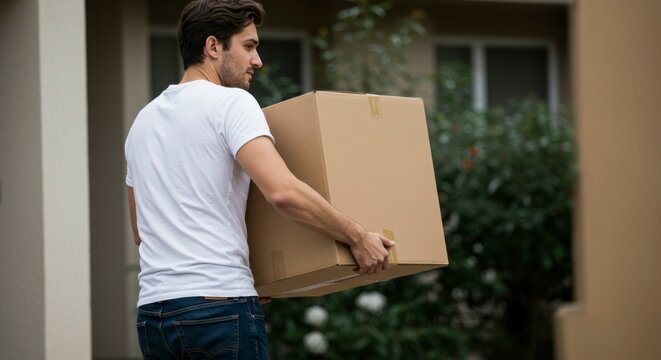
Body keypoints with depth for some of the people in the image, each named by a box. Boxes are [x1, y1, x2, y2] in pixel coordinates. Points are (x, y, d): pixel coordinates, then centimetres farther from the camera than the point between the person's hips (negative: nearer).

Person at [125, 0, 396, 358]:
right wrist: (357, 237, -11)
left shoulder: (143, 120, 19)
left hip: (153, 312, 8)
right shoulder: (229, 103, -7)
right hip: (219, 309, -8)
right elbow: (282, 191, -22)